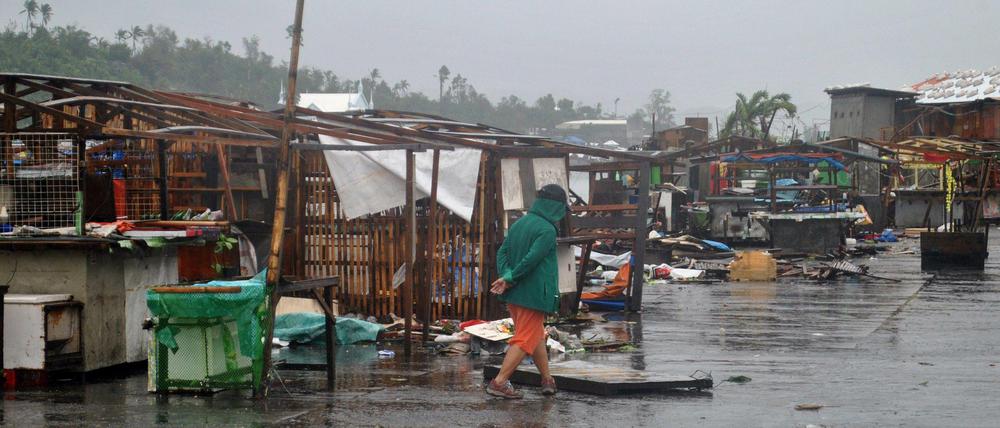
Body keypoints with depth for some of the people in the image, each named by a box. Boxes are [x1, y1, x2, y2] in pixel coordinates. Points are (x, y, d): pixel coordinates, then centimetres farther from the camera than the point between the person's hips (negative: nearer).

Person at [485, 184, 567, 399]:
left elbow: (502, 252, 3)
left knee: (537, 335, 20)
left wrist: (506, 275, -10)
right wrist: (510, 279, -14)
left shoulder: (519, 224, 10)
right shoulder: (547, 230, -15)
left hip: (513, 294, 8)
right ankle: (499, 382, -7)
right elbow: (531, 259, -23)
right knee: (525, 339, -2)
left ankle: (547, 380, 30)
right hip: (534, 295, -8)